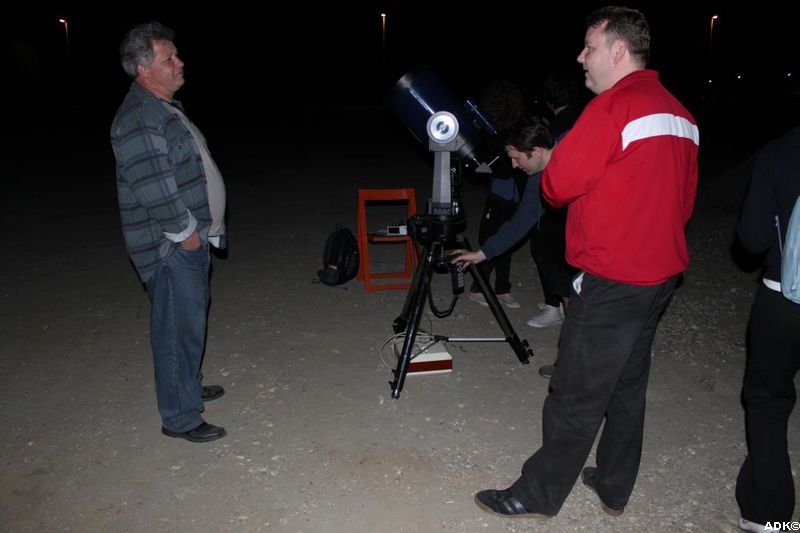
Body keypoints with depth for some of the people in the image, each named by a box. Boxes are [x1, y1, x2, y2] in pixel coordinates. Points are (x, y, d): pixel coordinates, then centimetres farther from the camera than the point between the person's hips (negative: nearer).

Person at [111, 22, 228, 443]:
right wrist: (184, 231, -17)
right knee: (179, 327, -3)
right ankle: (180, 417, 9)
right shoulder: (137, 118, -18)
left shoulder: (164, 108, 17)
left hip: (192, 238, 10)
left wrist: (201, 229, 22)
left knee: (191, 319, 21)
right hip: (171, 245, -10)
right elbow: (152, 185, -25)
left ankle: (188, 387, 39)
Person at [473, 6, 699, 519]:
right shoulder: (680, 114, 10)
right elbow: (684, 198, 17)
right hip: (661, 274, 9)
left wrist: (550, 168, 6)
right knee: (628, 386, 18)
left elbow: (557, 185, -14)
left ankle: (538, 496, 16)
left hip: (612, 284, -9)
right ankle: (615, 487, 32)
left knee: (575, 397, 2)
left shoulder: (612, 107, -16)